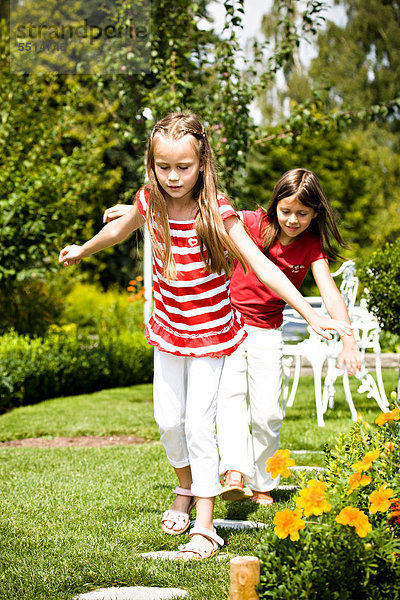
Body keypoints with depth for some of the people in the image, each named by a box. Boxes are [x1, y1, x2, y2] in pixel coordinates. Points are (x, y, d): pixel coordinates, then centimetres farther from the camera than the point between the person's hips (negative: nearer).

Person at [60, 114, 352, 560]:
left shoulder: (217, 214, -24)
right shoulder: (150, 201, -11)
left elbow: (262, 266, -29)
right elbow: (120, 228, 12)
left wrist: (310, 313, -37)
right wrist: (82, 250, 30)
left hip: (210, 331, -4)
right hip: (169, 328, 4)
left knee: (199, 424, -9)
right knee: (168, 419, 8)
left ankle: (204, 528, -3)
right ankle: (186, 490, 37)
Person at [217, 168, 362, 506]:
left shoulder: (311, 247, -7)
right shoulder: (256, 224, -10)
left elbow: (330, 294, -19)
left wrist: (348, 341, -36)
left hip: (267, 332, 1)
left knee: (268, 413, -2)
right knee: (230, 393, -21)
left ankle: (261, 484, 15)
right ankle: (235, 472, -33)